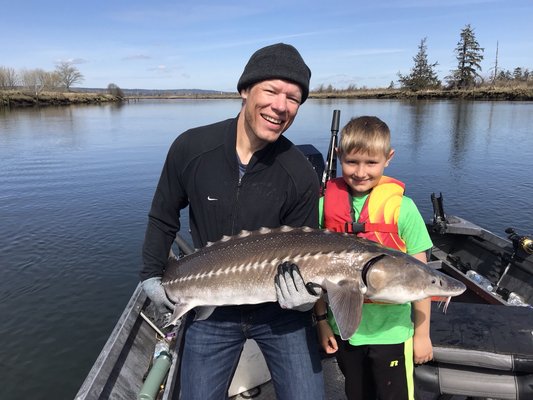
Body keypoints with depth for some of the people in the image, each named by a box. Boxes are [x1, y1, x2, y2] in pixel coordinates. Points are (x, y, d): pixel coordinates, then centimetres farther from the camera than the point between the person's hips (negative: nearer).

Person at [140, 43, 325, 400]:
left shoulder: (301, 175, -16)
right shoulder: (192, 148, -13)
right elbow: (163, 218, 3)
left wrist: (306, 295, -26)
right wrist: (152, 276, 2)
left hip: (280, 309, 0)